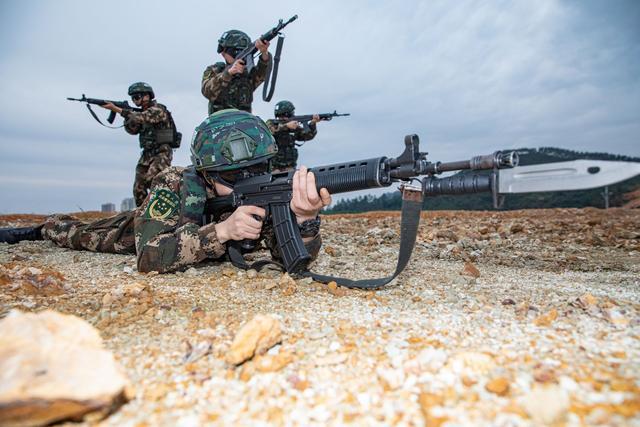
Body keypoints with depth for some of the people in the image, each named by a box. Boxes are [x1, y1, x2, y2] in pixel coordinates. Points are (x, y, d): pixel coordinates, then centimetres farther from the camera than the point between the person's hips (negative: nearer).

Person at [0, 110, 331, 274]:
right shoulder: (175, 185, -42)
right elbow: (149, 256, -49)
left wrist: (304, 216, -61)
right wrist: (221, 231, -61)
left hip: (187, 227, 3)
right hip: (143, 228, -2)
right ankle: (47, 226, 55)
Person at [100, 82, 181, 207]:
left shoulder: (158, 109, -10)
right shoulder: (142, 112, 16)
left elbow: (139, 118, -24)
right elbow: (132, 129, 11)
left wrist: (115, 108, -22)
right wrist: (127, 115, -5)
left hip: (162, 153, -8)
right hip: (147, 153, 8)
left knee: (151, 181, -22)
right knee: (138, 187, 5)